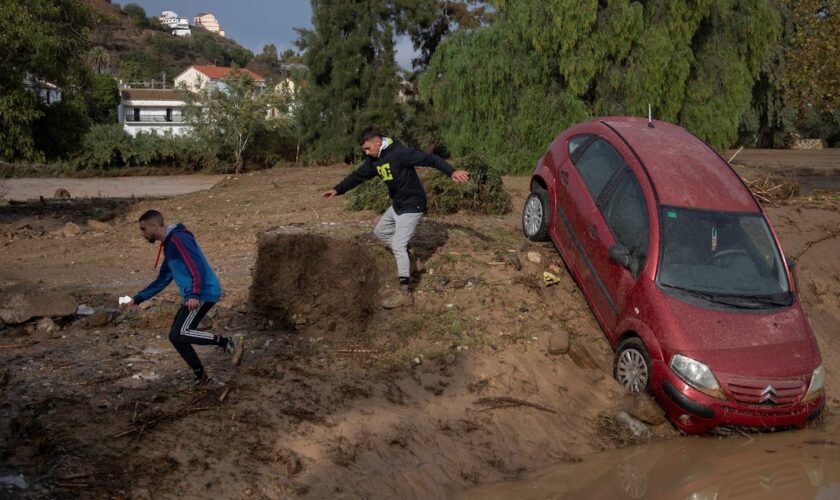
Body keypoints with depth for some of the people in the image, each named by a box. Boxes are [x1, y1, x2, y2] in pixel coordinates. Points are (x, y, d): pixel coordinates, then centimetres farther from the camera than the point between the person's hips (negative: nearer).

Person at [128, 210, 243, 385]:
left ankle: (229, 342, -13)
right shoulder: (168, 245, 19)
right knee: (175, 336, 9)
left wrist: (194, 295, -35)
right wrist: (138, 298, 27)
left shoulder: (178, 238, -12)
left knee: (180, 334, -16)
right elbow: (162, 280, 29)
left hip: (204, 293, -10)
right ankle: (200, 376, 16)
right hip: (195, 296, 10)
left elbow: (197, 267, -24)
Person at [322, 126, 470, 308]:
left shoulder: (399, 153, -24)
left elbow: (429, 159, -30)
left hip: (411, 205, -9)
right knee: (380, 232, 21)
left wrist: (452, 171, -42)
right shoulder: (374, 160, 3)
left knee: (398, 246, -13)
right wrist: (337, 189, 5)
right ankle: (404, 257, 32)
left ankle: (405, 294, -10)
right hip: (397, 205, 9)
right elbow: (358, 175, 13)